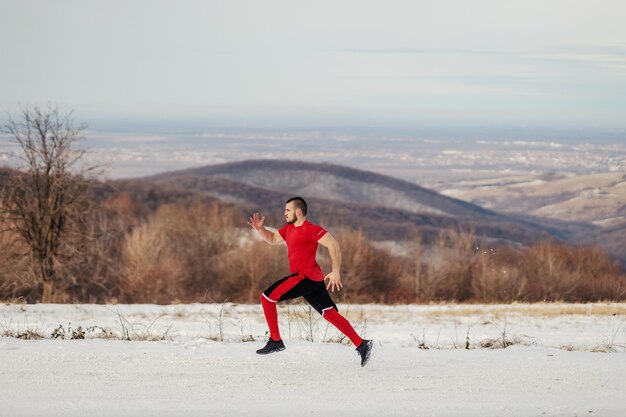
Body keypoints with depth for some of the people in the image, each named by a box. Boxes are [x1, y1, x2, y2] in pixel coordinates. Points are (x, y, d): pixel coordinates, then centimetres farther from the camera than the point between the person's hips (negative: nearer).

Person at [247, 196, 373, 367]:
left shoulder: (310, 229, -12)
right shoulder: (289, 229, 17)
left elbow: (333, 244, -18)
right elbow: (273, 239, 30)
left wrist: (335, 272, -22)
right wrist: (260, 229, 10)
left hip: (305, 276, -10)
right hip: (314, 279, 10)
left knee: (267, 297, -6)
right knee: (331, 314, 6)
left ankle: (275, 341, -4)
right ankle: (361, 345, 2)